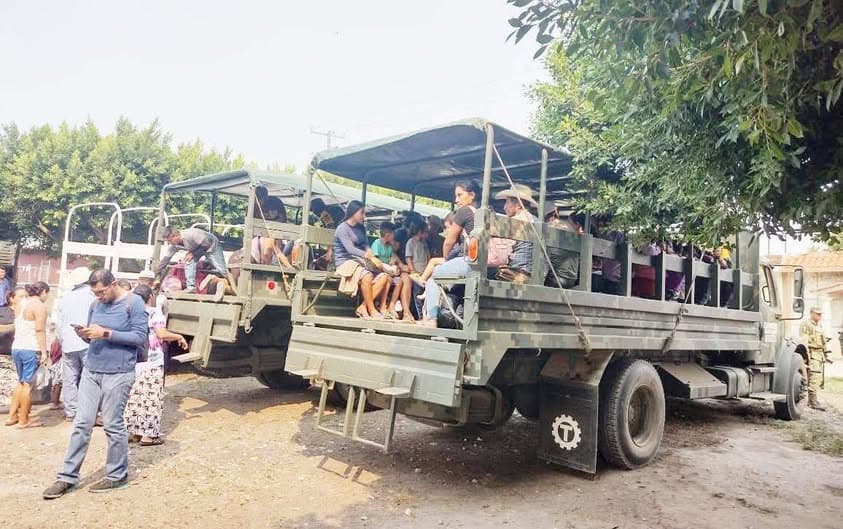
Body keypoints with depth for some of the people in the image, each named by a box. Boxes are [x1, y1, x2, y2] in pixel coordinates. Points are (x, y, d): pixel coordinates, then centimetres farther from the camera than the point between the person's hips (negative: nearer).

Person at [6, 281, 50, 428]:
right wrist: (44, 351, -17)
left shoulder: (20, 302, 13)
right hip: (31, 349, -8)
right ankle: (23, 421, 5)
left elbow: (19, 325, 20)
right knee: (28, 384, -1)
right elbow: (40, 330, -17)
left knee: (21, 382, 19)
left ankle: (12, 416, 20)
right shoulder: (39, 306, -12)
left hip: (16, 347, 8)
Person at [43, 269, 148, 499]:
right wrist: (85, 335, -6)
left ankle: (117, 475, 19)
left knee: (113, 426, 4)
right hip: (90, 371, 6)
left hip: (118, 374, -5)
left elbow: (140, 337, -12)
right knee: (81, 424, 6)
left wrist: (106, 333, -18)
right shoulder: (95, 305, 10)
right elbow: (93, 338, 17)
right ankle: (68, 476, 17)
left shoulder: (134, 303, -8)